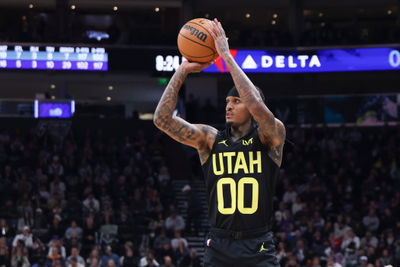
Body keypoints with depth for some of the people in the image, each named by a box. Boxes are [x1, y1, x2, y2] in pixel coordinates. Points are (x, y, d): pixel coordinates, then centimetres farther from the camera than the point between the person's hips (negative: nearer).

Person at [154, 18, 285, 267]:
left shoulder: (271, 137, -2)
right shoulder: (210, 139, 6)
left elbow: (258, 106, -23)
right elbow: (162, 119, -3)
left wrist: (226, 55, -19)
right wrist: (183, 70, -9)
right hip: (219, 246, 3)